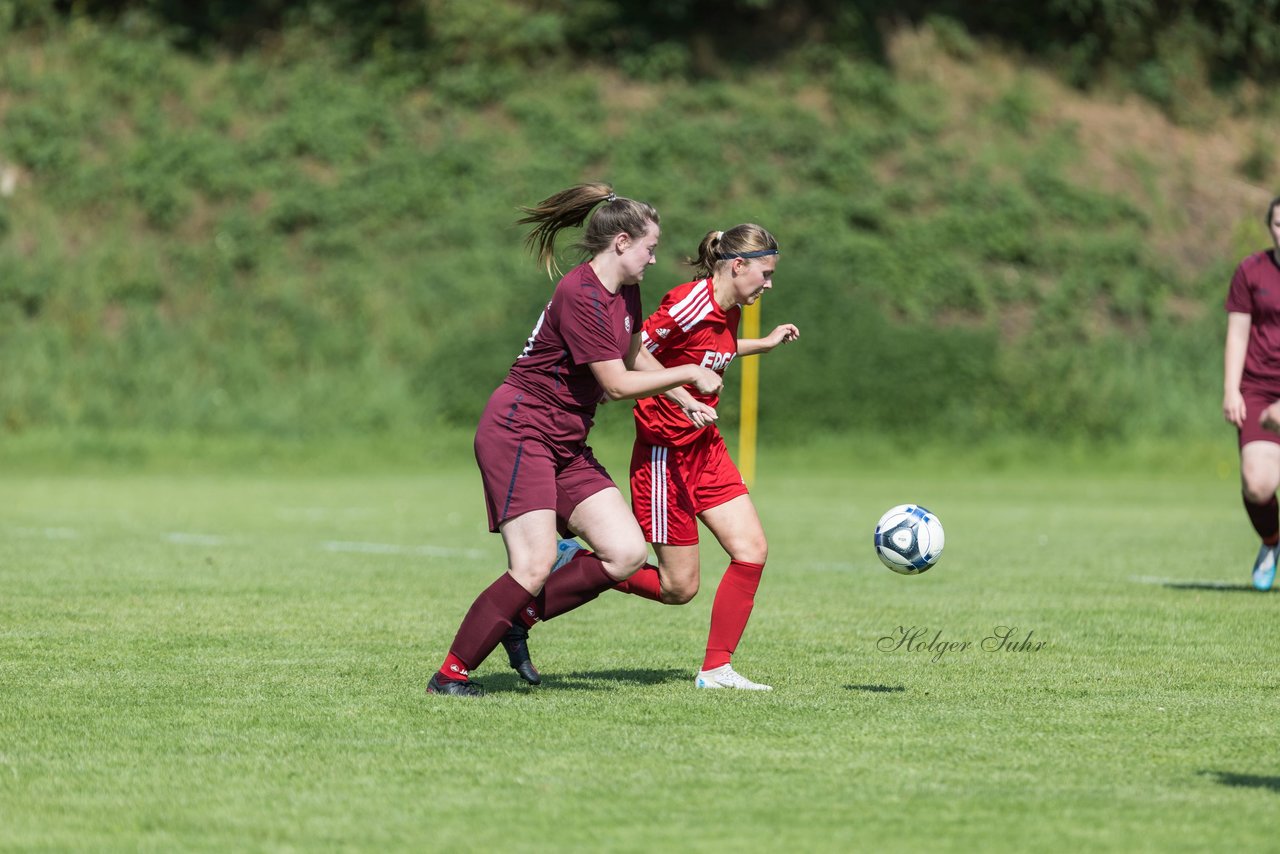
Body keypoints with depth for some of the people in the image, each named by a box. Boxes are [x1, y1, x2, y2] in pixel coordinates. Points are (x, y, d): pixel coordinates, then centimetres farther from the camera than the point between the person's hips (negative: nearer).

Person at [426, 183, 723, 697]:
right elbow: (618, 383, -19)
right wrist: (689, 374, -9)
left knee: (626, 554, -4)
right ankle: (451, 673, -8)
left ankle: (518, 619, 7)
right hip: (518, 432, -9)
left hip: (567, 444, 9)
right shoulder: (580, 297, -20)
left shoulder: (625, 291, 10)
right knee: (534, 568, -18)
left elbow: (634, 356, 30)